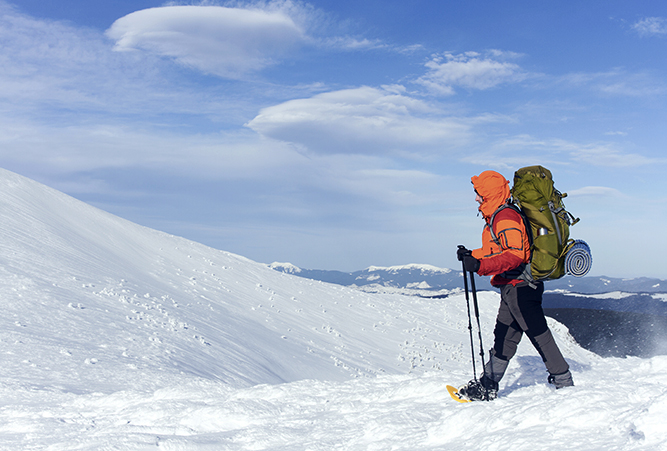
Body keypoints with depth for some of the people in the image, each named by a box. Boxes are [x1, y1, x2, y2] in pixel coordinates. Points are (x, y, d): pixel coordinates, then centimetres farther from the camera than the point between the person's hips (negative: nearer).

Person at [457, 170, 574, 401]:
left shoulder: (505, 218, -17)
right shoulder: (498, 217, 16)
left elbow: (514, 255, -27)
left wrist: (480, 266, -33)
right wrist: (471, 256, 14)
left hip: (520, 287, -11)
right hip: (513, 288, 11)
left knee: (540, 336, -3)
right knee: (504, 337, 12)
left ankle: (564, 382, 8)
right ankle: (488, 385, 16)